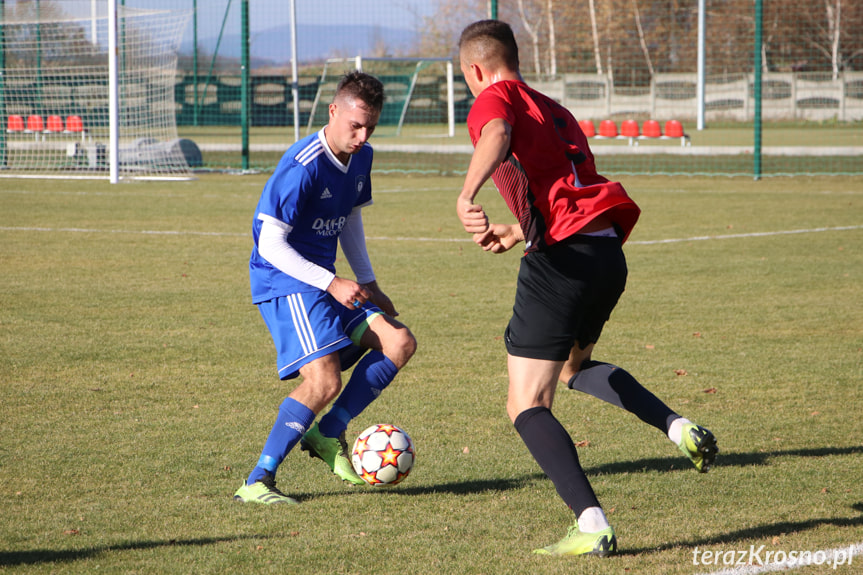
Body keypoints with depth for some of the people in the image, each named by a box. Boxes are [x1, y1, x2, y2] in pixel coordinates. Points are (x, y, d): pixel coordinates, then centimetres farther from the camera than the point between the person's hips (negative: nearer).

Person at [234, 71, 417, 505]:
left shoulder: (360, 158, 6)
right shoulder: (302, 167, -21)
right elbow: (270, 245, -22)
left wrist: (367, 283, 16)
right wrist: (332, 284, -25)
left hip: (327, 282, 9)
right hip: (285, 281, -9)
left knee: (400, 343, -2)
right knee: (324, 381, -22)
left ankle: (327, 435, 6)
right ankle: (256, 482, -17)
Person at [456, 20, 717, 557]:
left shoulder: (495, 99, 2)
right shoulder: (555, 110, 26)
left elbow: (497, 137, -24)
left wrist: (467, 196, -39)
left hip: (562, 261, -8)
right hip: (609, 255, 8)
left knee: (527, 406, -2)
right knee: (575, 365, 33)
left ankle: (593, 526, -18)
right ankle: (678, 425, 13)